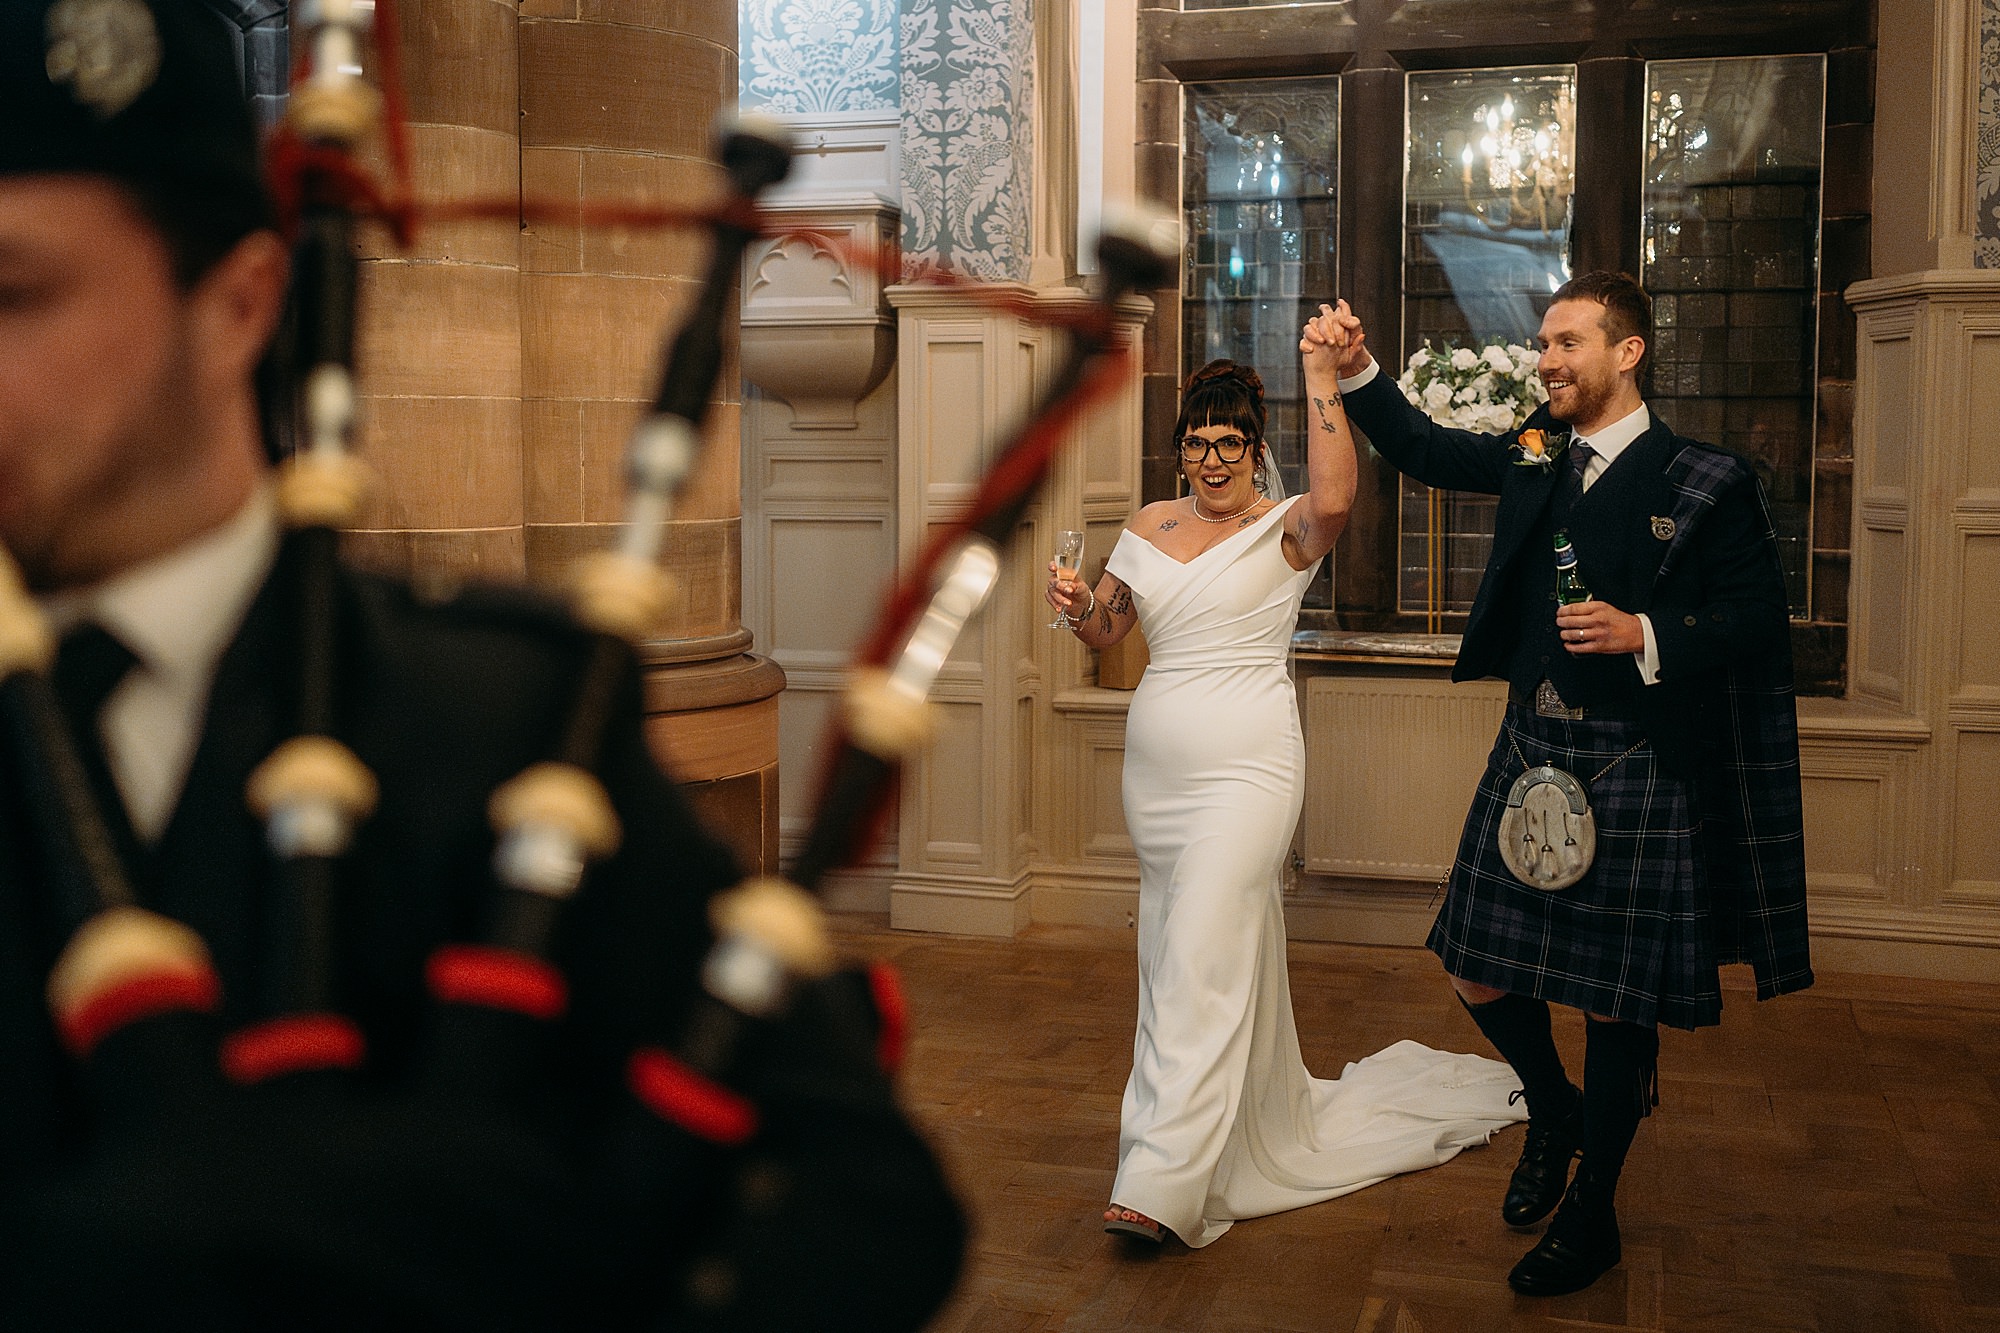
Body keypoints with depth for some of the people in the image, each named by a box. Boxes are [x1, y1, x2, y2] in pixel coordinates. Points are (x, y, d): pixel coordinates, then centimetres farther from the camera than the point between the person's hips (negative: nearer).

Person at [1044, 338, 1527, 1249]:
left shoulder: (1284, 530, -4)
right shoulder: (1151, 528, 12)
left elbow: (1334, 498, -28)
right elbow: (1106, 631, 14)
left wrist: (1322, 380, -24)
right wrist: (1079, 607, -9)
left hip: (1246, 772, -7)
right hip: (1156, 771, 7)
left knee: (1203, 959, -13)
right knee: (1172, 954, 14)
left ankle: (1164, 1183, -15)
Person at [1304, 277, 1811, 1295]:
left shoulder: (1704, 483, -7)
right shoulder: (1535, 459, 8)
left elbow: (1759, 621, -6)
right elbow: (1421, 448, 13)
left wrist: (1647, 636, -20)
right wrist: (1356, 368, -2)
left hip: (1637, 768, -5)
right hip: (1531, 753, 5)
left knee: (1617, 999, 5)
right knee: (1479, 973, 8)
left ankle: (1590, 1218, 22)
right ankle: (1555, 1111, 38)